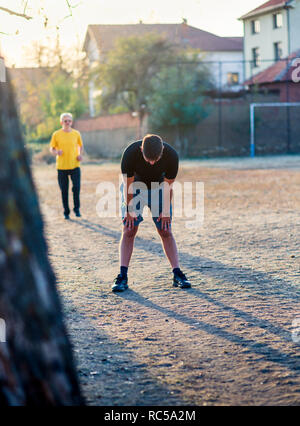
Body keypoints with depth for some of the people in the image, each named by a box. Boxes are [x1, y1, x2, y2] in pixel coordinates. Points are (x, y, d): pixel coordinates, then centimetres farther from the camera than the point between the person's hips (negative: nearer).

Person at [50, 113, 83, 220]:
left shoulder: (76, 134, 3)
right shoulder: (56, 135, -1)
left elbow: (80, 146, 17)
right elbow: (51, 148, 6)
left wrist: (80, 154, -2)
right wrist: (56, 152, -16)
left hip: (75, 165, 0)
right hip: (61, 166, 0)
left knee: (76, 187, -13)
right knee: (64, 190, 4)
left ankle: (77, 209, 7)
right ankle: (66, 212, 17)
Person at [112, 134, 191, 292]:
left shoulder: (171, 155, -30)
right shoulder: (130, 153, -33)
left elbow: (167, 186, -16)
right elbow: (129, 185, -20)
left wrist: (166, 211, -10)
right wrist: (129, 210, -14)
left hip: (158, 187, 1)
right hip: (135, 185, -1)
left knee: (165, 231, -3)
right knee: (129, 230, -9)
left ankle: (177, 273, 2)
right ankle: (122, 276, -9)